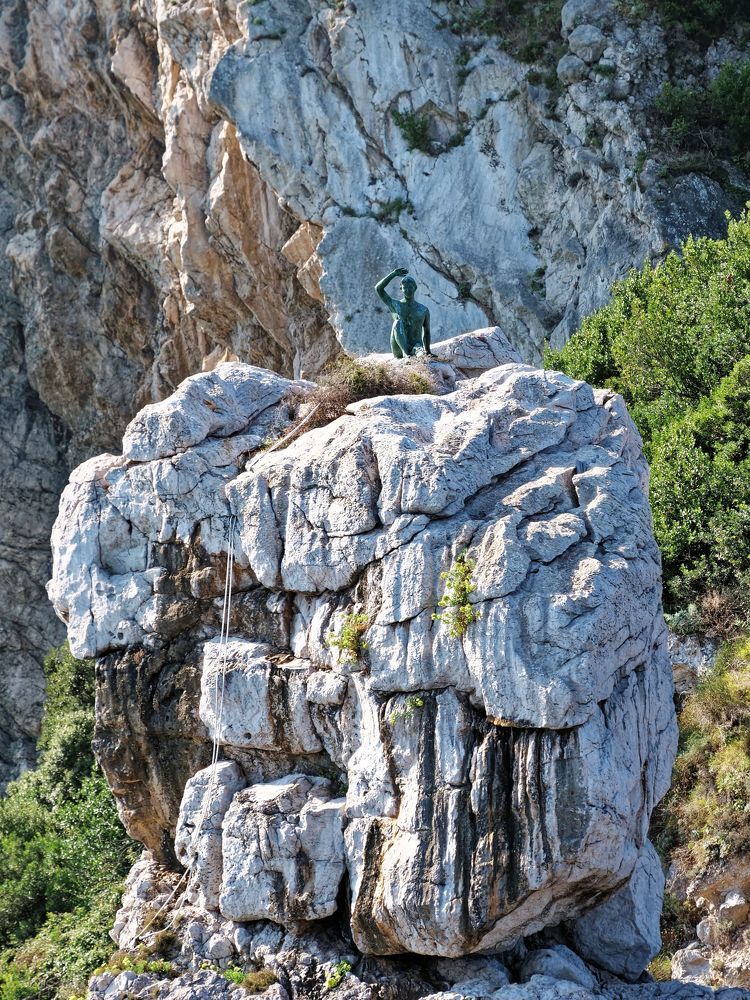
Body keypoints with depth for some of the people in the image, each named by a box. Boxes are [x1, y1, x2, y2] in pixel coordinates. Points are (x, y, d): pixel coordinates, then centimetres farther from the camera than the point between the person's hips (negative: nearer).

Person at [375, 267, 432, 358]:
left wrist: (427, 351, 7)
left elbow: (426, 332, 18)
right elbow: (378, 288, -1)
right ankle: (405, 353, -43)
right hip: (399, 350, 0)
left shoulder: (423, 310, 12)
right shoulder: (395, 305, 10)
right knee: (398, 322, -27)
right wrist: (394, 274, 0)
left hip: (415, 347, 0)